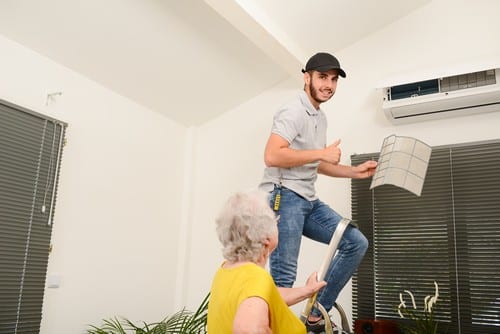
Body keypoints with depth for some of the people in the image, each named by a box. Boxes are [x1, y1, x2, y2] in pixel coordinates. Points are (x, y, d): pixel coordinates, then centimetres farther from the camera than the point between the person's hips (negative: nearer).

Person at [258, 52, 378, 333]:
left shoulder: (321, 117, 19)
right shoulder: (293, 112, -10)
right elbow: (271, 156, -25)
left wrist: (354, 171, 17)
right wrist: (322, 152, -18)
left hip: (309, 201, 9)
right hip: (284, 197, -9)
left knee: (356, 243, 4)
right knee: (284, 277, -11)